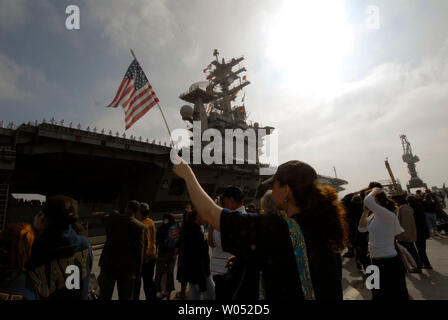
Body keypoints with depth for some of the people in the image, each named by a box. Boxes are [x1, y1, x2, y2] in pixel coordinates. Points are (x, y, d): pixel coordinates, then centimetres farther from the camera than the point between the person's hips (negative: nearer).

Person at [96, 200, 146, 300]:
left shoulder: (113, 217, -6)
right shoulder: (140, 226, -13)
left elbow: (103, 216, 18)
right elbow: (139, 250, -10)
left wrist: (98, 214, 42)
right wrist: (138, 271, -2)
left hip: (108, 263, 2)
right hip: (127, 267, -2)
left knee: (104, 296, 16)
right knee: (125, 297, 10)